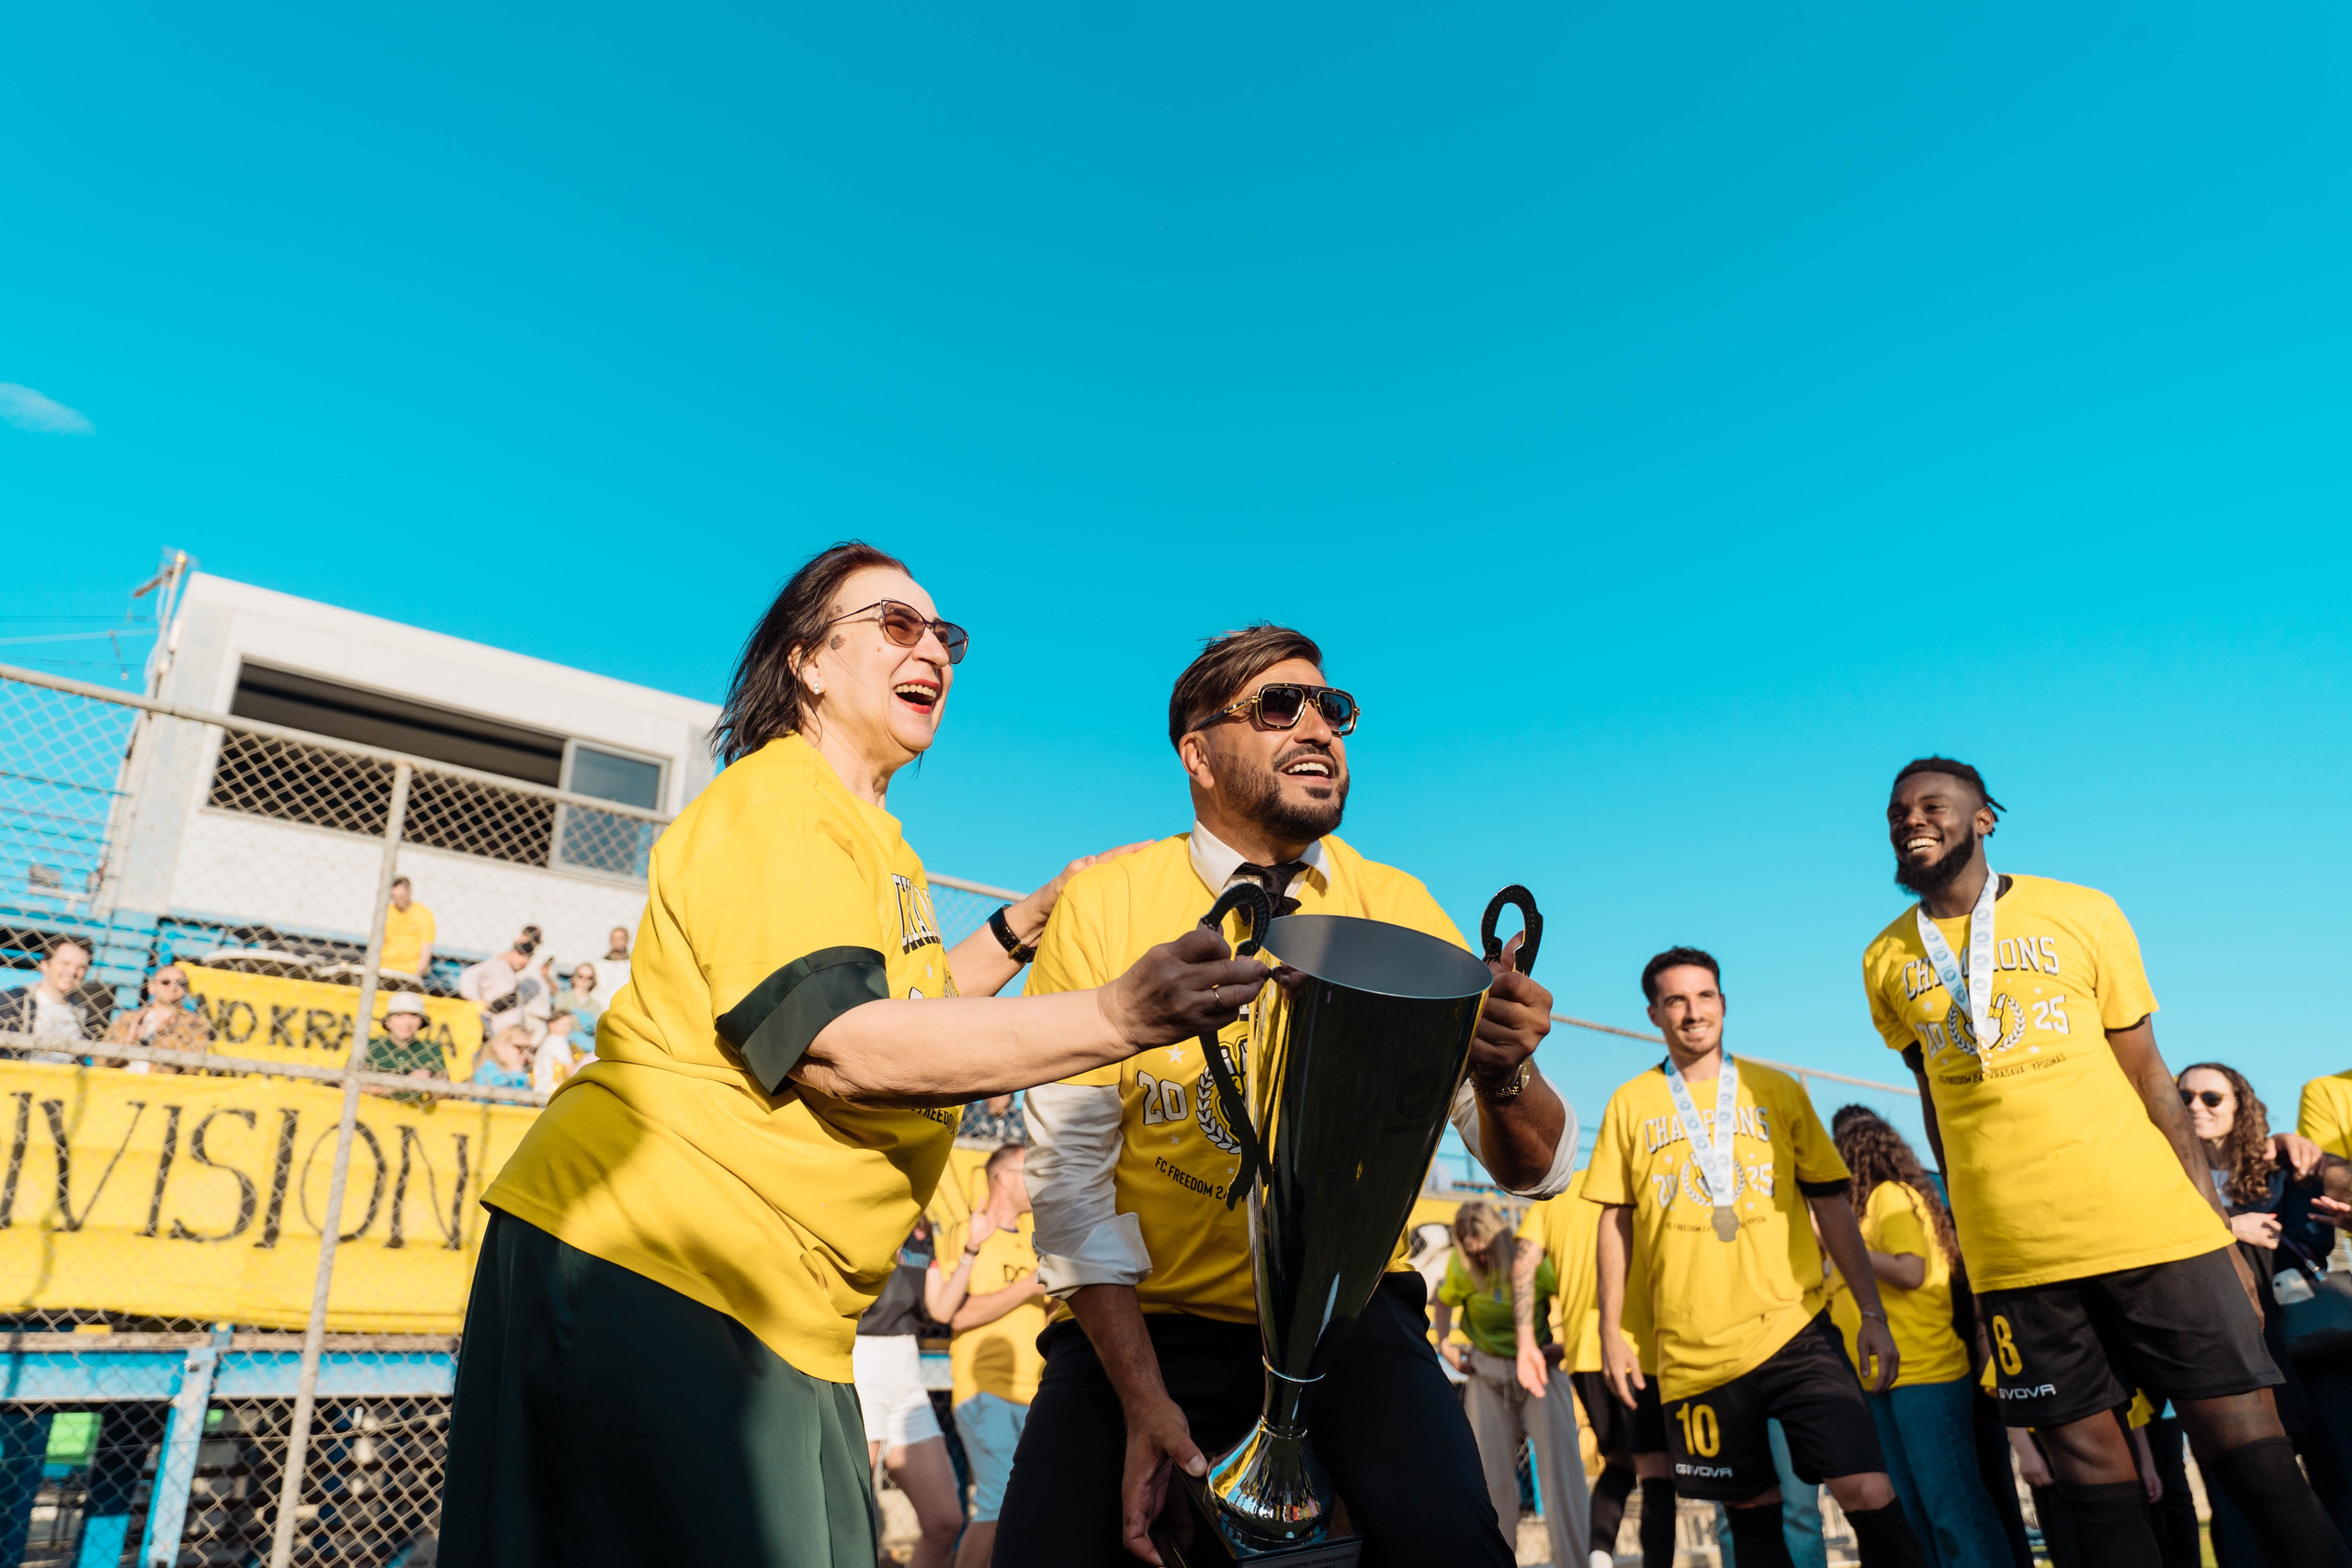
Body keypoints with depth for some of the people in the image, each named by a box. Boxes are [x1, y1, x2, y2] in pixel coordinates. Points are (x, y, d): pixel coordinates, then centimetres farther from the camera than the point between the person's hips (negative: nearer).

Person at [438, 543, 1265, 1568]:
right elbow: (838, 1045, -26)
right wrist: (1116, 1017, -32)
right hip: (649, 1264, -10)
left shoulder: (872, 837, 22)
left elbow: (910, 1002, 30)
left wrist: (1029, 922, 17)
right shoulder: (775, 802, -13)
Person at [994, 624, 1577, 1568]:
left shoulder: (1397, 910, -3)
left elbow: (1535, 1173, -7)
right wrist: (1144, 1398, -17)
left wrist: (1504, 1074, -30)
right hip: (1145, 1318, 0)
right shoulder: (1102, 904, -8)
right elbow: (1069, 1171, -8)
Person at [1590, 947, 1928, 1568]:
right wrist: (1610, 1333, 3)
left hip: (1795, 1330, 0)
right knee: (1751, 1508, 9)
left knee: (1867, 1491, -11)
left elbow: (1831, 1205, 8)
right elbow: (1615, 1222, 7)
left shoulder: (1778, 1091, 7)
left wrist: (1873, 1314, 2)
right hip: (1692, 1349, 0)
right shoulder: (1630, 1105, 5)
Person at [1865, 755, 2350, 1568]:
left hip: (2155, 1228, -1)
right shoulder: (1885, 961, 6)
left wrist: (2218, 1227, 2)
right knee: (2088, 1459, 5)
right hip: (2012, 1255, 1)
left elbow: (2149, 1076, 5)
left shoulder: (2083, 914, 3)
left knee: (2244, 1443, -2)